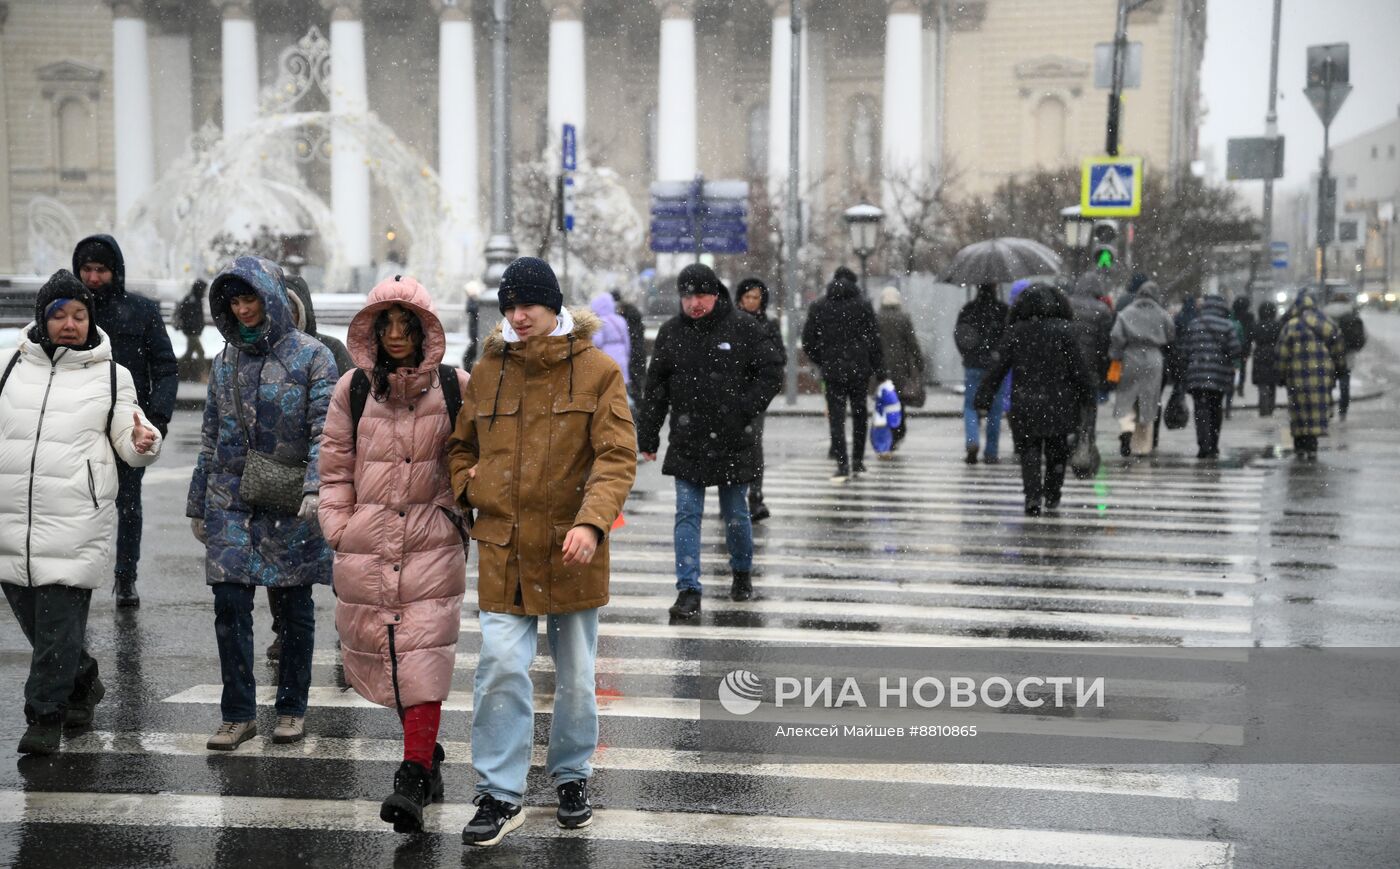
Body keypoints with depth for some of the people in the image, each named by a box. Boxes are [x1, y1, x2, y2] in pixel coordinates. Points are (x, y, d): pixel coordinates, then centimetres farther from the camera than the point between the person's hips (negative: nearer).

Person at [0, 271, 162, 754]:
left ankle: (45, 715, 4)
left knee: (60, 620, -6)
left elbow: (128, 444, 2)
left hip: (75, 520, -4)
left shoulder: (111, 376, 5)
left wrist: (142, 442, -18)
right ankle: (82, 684, 36)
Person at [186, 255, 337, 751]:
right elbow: (211, 437, 18)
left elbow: (325, 431, -10)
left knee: (293, 608, 6)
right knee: (230, 605, -4)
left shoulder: (311, 356, -2)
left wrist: (314, 488, -25)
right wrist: (198, 505, 17)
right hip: (231, 502, 4)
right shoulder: (226, 361, 12)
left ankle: (292, 708, 20)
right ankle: (238, 715, 5)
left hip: (289, 506, -3)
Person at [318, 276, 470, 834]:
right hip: (366, 545, 3)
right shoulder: (353, 390, 6)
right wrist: (339, 529, 4)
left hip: (432, 543, -2)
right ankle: (427, 751, 29)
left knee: (422, 657, -10)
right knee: (372, 655, 8)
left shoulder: (454, 388, 1)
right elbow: (335, 469, 11)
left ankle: (414, 777, -9)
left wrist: (466, 515, 5)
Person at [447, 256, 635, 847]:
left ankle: (571, 777, 33)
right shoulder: (487, 372, 5)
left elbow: (617, 457, -12)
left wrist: (592, 521, -27)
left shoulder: (597, 371, -5)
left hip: (571, 552, -1)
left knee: (576, 677, 12)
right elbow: (461, 446, 19)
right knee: (501, 670, -7)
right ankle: (499, 794, 5)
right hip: (504, 550, 1)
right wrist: (468, 486, -3)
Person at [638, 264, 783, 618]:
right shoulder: (671, 332, 4)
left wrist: (745, 408, -12)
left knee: (736, 515, 10)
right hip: (687, 443, 1)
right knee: (687, 515, -4)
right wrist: (647, 437, 6)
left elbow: (772, 372, 0)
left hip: (733, 442, -1)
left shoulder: (742, 329, -3)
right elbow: (656, 387, 8)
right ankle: (689, 591, -2)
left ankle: (742, 572, 35)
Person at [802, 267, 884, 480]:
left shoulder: (818, 307, 3)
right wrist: (880, 371, 1)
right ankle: (857, 461, 17)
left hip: (832, 370, 0)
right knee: (859, 414, 13)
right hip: (860, 370, 0)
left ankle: (842, 464, -9)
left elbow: (808, 342, 2)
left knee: (836, 416, 1)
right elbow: (874, 339, -3)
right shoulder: (863, 305, -1)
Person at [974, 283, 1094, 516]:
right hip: (1058, 404, 0)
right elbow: (1077, 368, -4)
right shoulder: (1063, 331, -5)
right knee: (1056, 449, 16)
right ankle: (1052, 496, 23)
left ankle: (1033, 496, -10)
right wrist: (1087, 395, 7)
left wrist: (983, 399, 0)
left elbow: (997, 367, -3)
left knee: (1029, 449, 6)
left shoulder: (1014, 332, -2)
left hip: (1025, 403, 0)